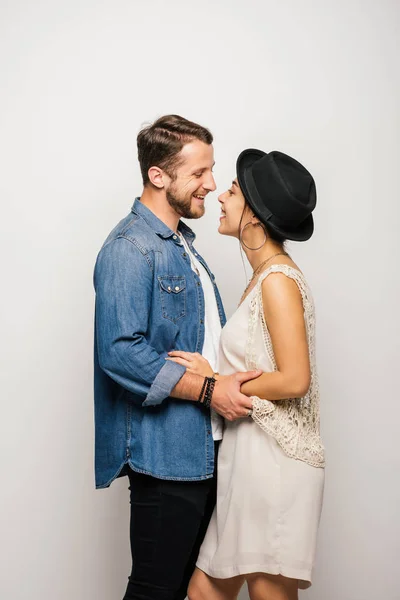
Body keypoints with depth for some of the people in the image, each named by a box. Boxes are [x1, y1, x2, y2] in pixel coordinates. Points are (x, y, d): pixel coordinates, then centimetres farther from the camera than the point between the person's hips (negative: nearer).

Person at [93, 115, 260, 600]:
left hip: (203, 448, 10)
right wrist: (210, 390, -21)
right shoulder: (130, 247, -15)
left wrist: (234, 379, 9)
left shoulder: (182, 243, 17)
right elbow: (121, 352, -24)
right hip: (165, 454, -9)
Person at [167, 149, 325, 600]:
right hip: (246, 451, 9)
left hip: (273, 457, -9)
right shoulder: (263, 277, 14)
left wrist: (215, 382, -11)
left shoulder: (278, 280, -14)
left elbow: (294, 380, -19)